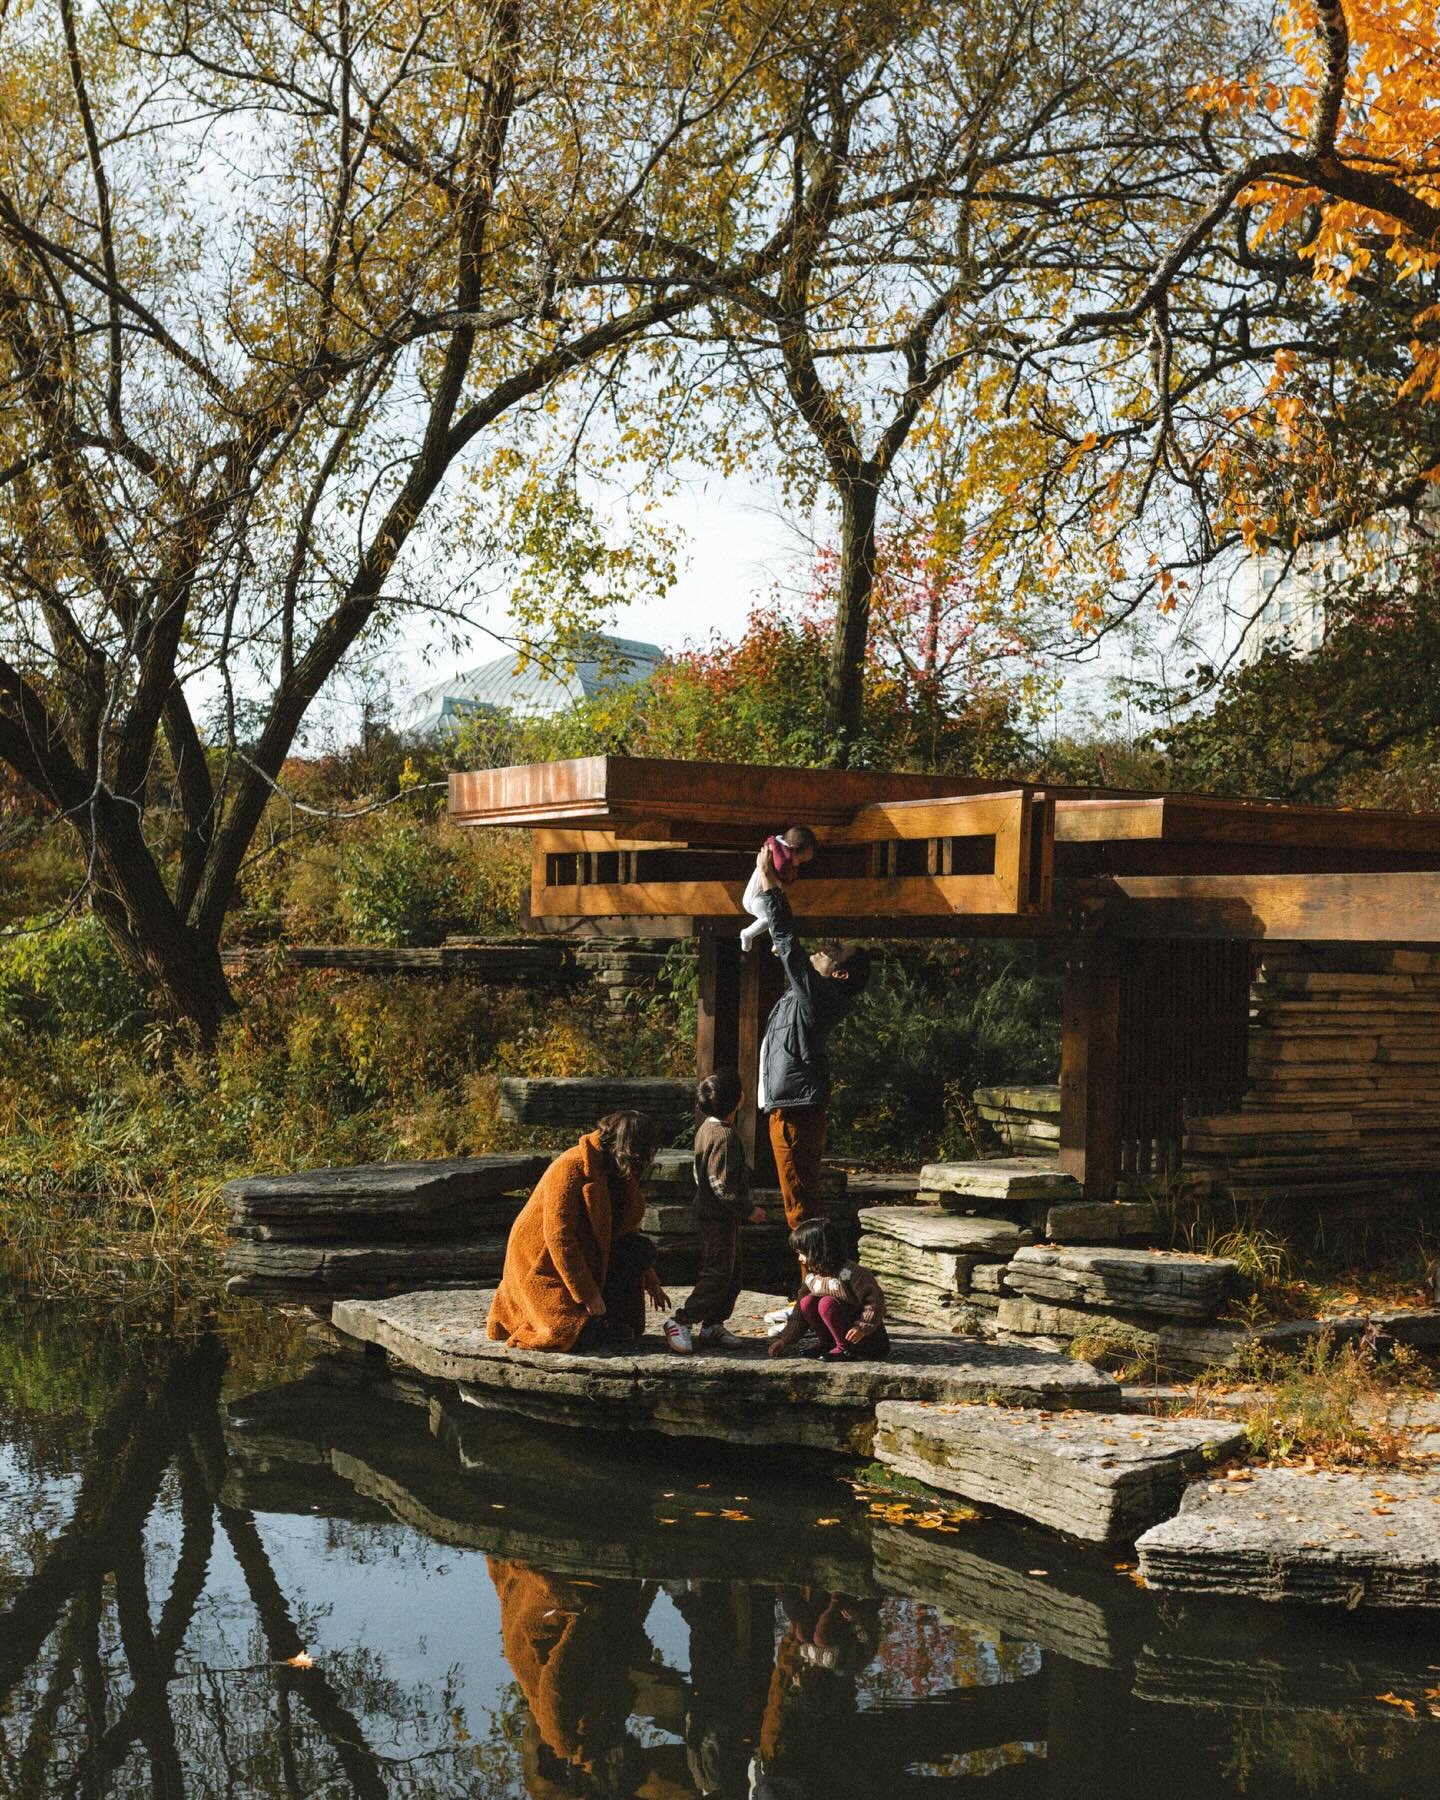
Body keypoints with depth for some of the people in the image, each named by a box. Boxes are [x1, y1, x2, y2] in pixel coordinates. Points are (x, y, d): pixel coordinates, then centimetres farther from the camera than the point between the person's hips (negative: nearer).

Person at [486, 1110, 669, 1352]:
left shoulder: (618, 1172, 5)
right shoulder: (571, 1168, -23)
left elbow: (628, 1227, 18)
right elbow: (558, 1235, -27)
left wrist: (651, 1283, 19)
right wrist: (588, 1294, -25)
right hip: (543, 1265, -9)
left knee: (643, 1251, -7)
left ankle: (608, 1320, -6)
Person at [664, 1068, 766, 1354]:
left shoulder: (707, 1128, 10)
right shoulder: (724, 1136, -22)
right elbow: (722, 1186, -23)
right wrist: (749, 1210, -14)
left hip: (708, 1211, 10)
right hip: (719, 1217, -10)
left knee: (732, 1273, 15)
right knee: (718, 1274, -6)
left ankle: (712, 1325, 18)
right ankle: (681, 1322, -3)